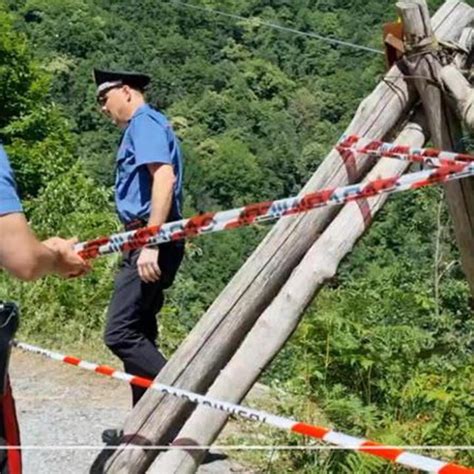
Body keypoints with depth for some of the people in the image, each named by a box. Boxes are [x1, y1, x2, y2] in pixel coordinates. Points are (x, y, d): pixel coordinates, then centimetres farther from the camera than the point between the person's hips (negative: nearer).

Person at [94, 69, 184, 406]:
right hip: (145, 241, 10)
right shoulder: (139, 127, 23)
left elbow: (164, 178, -21)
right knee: (138, 334, 11)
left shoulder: (145, 122, -6)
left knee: (119, 333, -15)